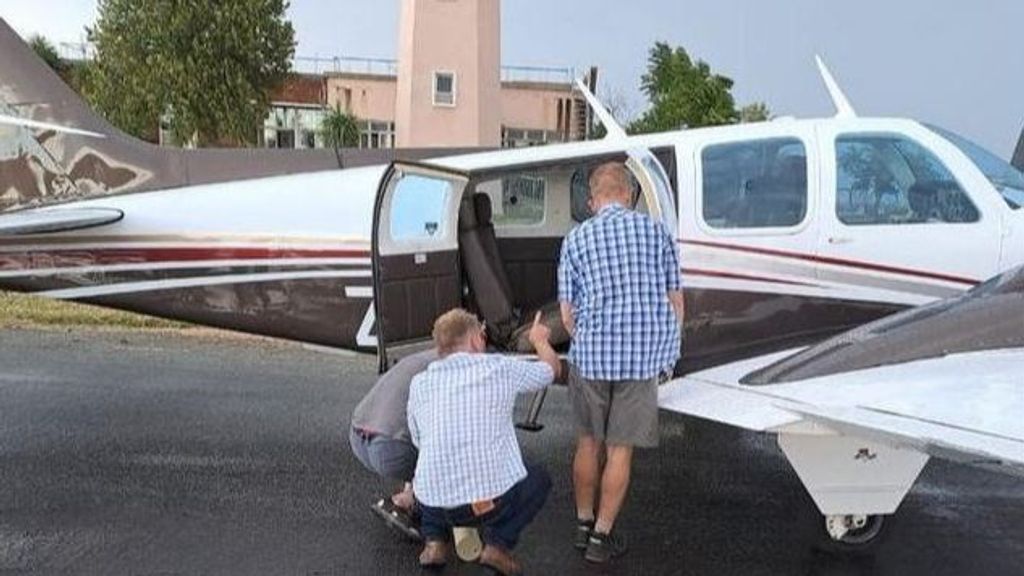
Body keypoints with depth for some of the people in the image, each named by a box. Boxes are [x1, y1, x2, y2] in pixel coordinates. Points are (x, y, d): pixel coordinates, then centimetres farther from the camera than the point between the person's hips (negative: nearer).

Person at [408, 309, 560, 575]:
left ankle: (435, 541, 16)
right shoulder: (501, 368, -1)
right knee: (539, 478, 26)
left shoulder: (420, 383, 7)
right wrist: (540, 339, 38)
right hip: (492, 499, -3)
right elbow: (551, 368, 17)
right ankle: (497, 543, 7)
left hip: (434, 502, 4)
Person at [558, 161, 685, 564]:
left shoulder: (576, 239, 3)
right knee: (620, 449, 9)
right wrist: (667, 352, 17)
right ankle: (601, 536, 17)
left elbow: (567, 315, 2)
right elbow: (675, 302, 4)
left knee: (588, 443, 17)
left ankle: (583, 525, 30)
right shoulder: (656, 231, 2)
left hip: (590, 356, 1)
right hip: (643, 358, -1)